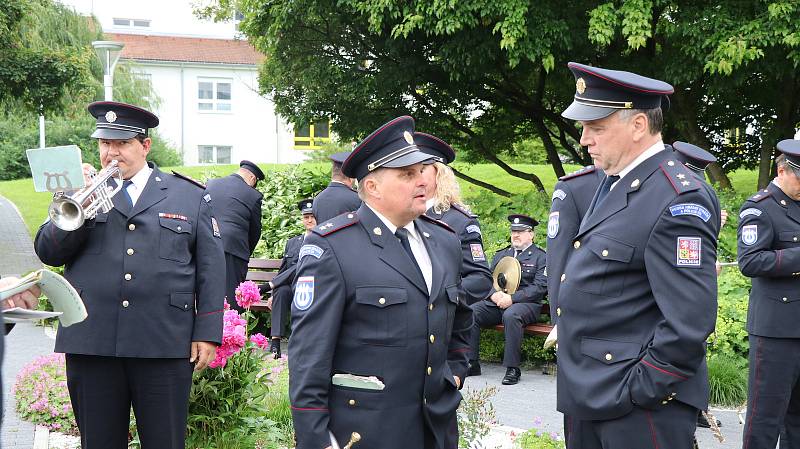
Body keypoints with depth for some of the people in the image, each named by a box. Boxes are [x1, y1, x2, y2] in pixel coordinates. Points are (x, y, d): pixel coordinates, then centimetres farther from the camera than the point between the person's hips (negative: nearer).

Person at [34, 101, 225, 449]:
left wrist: (207, 332, -2)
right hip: (91, 342, 2)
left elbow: (210, 270, 7)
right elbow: (47, 252, 4)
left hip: (164, 343, -1)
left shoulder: (192, 198, 10)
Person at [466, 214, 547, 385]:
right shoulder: (501, 255, 23)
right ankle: (472, 363, -17)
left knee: (511, 315, -39)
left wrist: (512, 298, -17)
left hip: (525, 303, -5)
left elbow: (540, 287, -6)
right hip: (497, 301, 5)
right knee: (469, 312, -20)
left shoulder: (540, 257, 6)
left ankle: (512, 368, -31)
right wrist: (494, 294, -10)